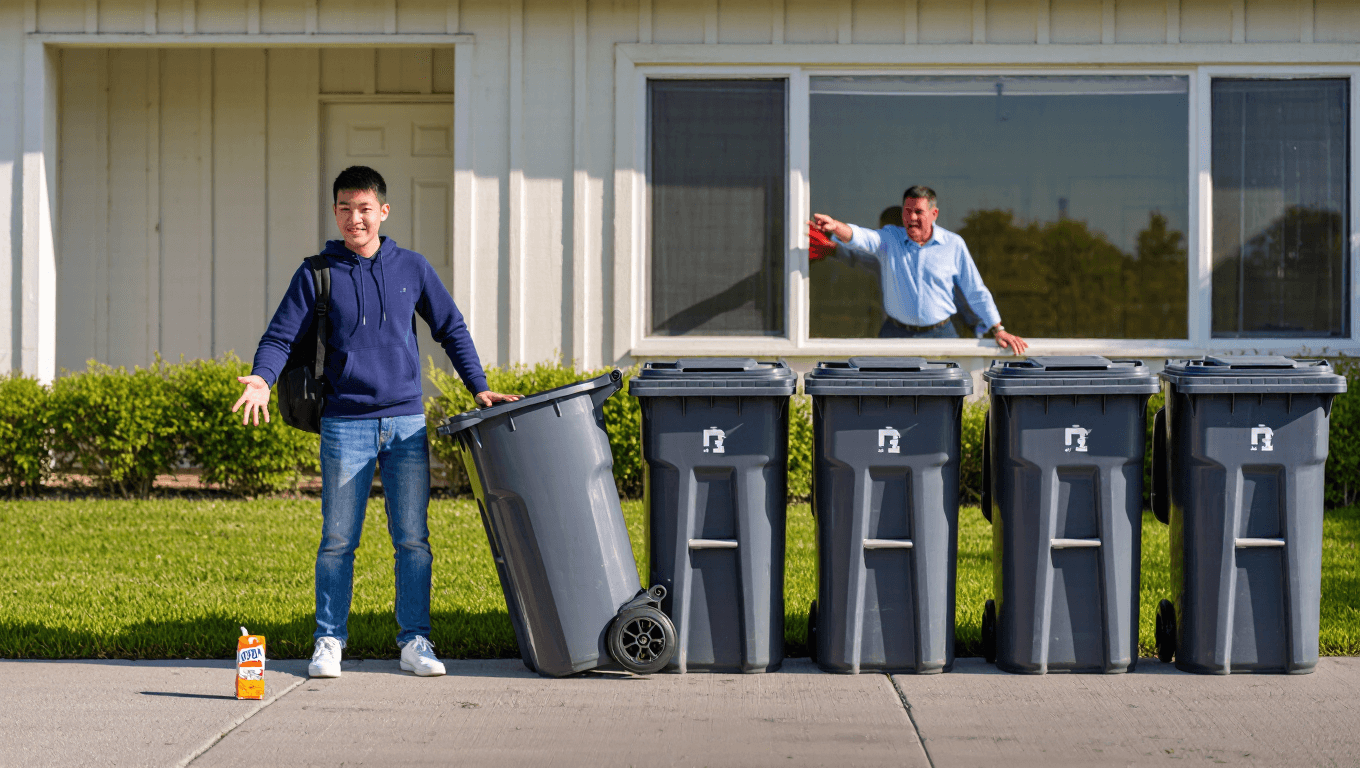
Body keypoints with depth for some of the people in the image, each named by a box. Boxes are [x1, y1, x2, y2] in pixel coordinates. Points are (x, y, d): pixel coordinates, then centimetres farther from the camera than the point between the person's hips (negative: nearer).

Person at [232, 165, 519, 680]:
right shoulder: (316, 274, 3)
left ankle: (414, 641, 11)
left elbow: (451, 329, 16)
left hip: (406, 423, 1)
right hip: (345, 424, -1)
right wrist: (262, 378, -19)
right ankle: (329, 641, 11)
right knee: (337, 540, 1)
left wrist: (479, 388, 10)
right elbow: (281, 336, 1)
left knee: (412, 538, 2)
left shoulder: (411, 268, 8)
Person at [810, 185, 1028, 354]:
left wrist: (998, 330, 3)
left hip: (940, 335, 0)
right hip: (896, 336, 0)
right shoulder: (888, 239, 3)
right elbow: (860, 238, -18)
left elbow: (976, 293, 9)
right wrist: (835, 227, -41)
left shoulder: (953, 244, 4)